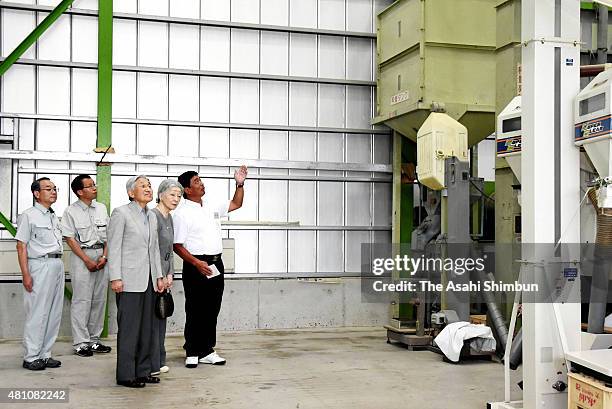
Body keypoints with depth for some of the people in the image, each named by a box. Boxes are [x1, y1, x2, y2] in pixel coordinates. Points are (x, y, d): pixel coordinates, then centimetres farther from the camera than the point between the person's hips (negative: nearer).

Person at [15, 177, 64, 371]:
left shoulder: (54, 216, 17)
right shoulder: (29, 216, -5)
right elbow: (21, 246, -9)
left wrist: (59, 266, 14)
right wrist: (25, 274, -15)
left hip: (57, 265, 7)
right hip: (40, 265, -7)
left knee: (54, 313, 8)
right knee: (37, 313, -5)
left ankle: (45, 355, 16)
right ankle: (31, 357, 4)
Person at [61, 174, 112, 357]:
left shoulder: (101, 208, 10)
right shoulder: (71, 211, -4)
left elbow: (108, 234, 11)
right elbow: (70, 238, -7)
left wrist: (104, 256, -2)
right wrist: (87, 260, -12)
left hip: (101, 255, 5)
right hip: (81, 255, -5)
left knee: (99, 299, 7)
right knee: (82, 300, -4)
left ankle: (94, 339, 16)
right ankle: (80, 343, 3)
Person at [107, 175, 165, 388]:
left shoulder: (151, 217, 15)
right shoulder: (121, 213, -6)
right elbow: (114, 248, -9)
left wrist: (159, 276, 13)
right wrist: (115, 277, -14)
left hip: (148, 279, 7)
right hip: (129, 280, -7)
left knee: (147, 326, 10)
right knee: (129, 327, -3)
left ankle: (143, 370, 20)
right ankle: (126, 374, 5)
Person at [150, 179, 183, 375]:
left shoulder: (169, 218, 15)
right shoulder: (153, 216, -15)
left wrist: (169, 275, 7)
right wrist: (160, 277, -13)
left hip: (163, 276, 9)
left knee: (161, 317, 13)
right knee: (152, 318, -5)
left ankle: (159, 361, 21)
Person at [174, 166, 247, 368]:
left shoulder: (211, 206, 13)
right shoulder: (182, 213, -8)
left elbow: (236, 204, 25)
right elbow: (177, 245, -11)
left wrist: (240, 184, 11)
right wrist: (196, 263, -20)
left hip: (216, 263, 7)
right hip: (195, 265, -7)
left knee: (212, 309, 9)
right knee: (195, 311, -1)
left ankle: (207, 351, 18)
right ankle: (192, 353, 10)